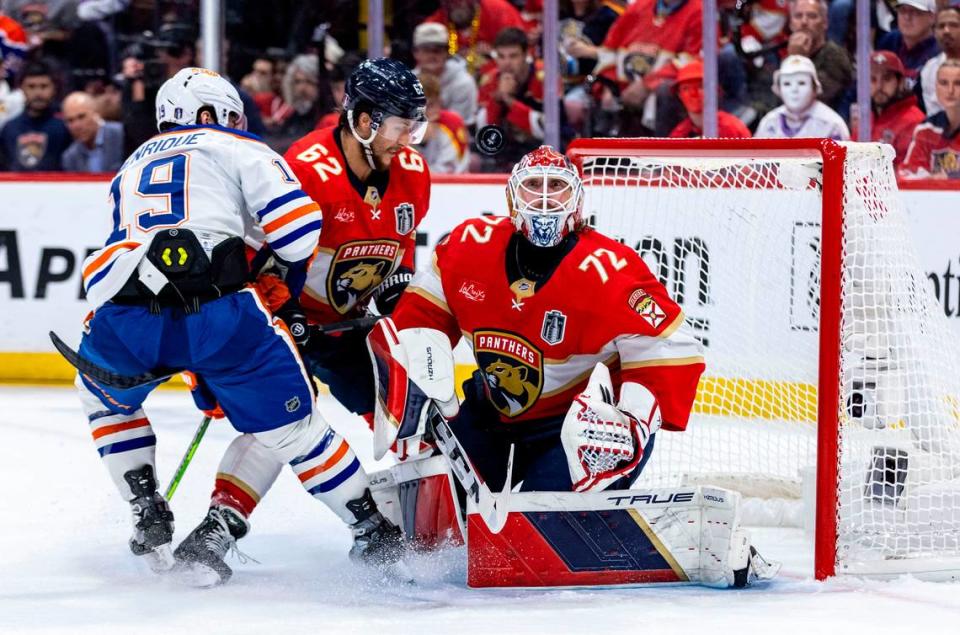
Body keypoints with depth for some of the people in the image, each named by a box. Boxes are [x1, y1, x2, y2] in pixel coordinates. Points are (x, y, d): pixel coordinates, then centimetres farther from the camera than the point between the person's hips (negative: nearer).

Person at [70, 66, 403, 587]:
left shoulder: (132, 166, 36)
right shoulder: (237, 149, 20)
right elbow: (296, 226, 4)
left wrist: (201, 375, 43)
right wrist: (288, 294, 26)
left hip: (124, 316, 3)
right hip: (215, 306, -3)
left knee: (104, 396, 34)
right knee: (288, 420, 12)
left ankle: (148, 517, 27)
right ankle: (373, 527, 19)